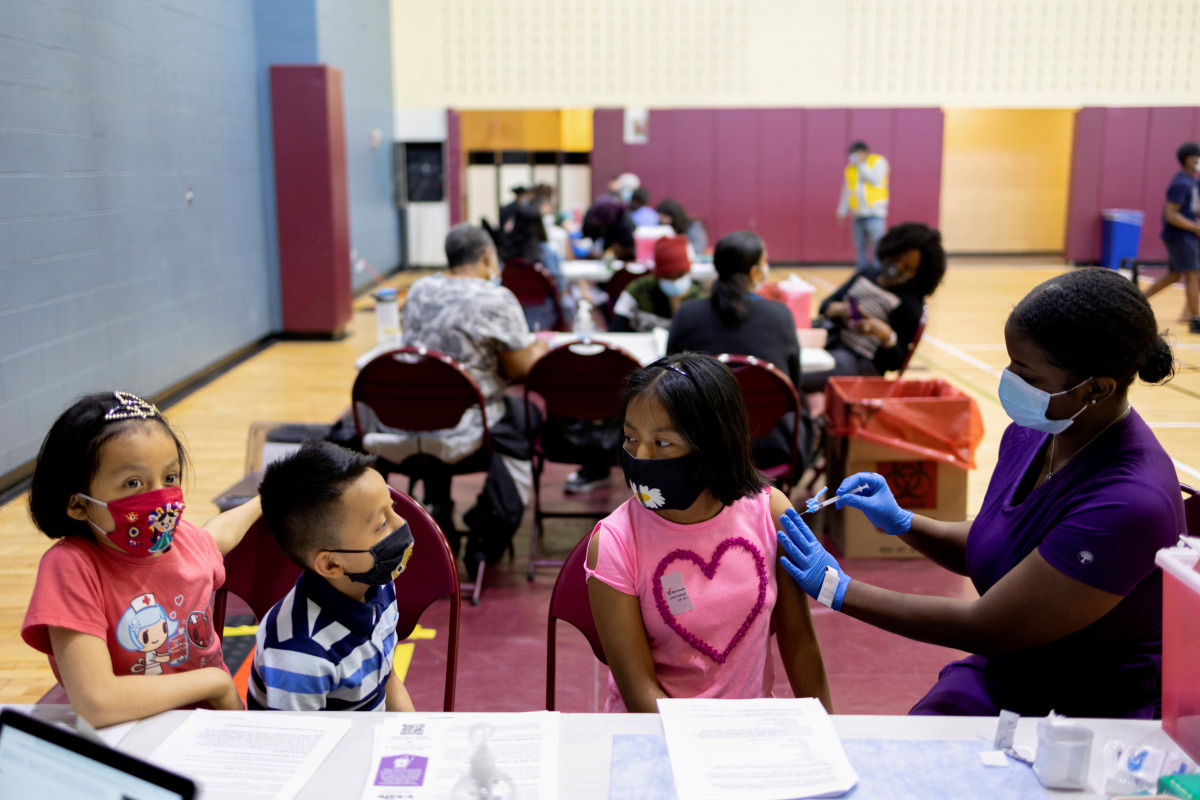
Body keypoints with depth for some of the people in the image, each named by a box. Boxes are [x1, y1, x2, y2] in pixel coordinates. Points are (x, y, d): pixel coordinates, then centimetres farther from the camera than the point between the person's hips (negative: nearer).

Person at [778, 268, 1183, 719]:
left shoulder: (1130, 504, -29)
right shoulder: (1031, 434, -3)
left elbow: (986, 627, -23)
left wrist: (838, 589, -17)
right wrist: (901, 523, -3)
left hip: (1097, 715, -6)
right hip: (998, 676, 7)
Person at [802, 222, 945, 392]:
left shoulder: (910, 304, 0)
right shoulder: (866, 274, 16)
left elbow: (895, 363, -4)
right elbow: (826, 306, 15)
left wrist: (887, 335, -25)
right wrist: (841, 309, -8)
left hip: (861, 363, -7)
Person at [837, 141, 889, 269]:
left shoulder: (878, 161, 2)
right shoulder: (850, 167, 14)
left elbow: (875, 180, -14)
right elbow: (846, 191, 18)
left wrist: (861, 164, -11)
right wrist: (842, 211, 14)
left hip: (874, 213, -5)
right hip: (857, 214, 5)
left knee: (877, 245, -12)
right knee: (860, 247, 4)